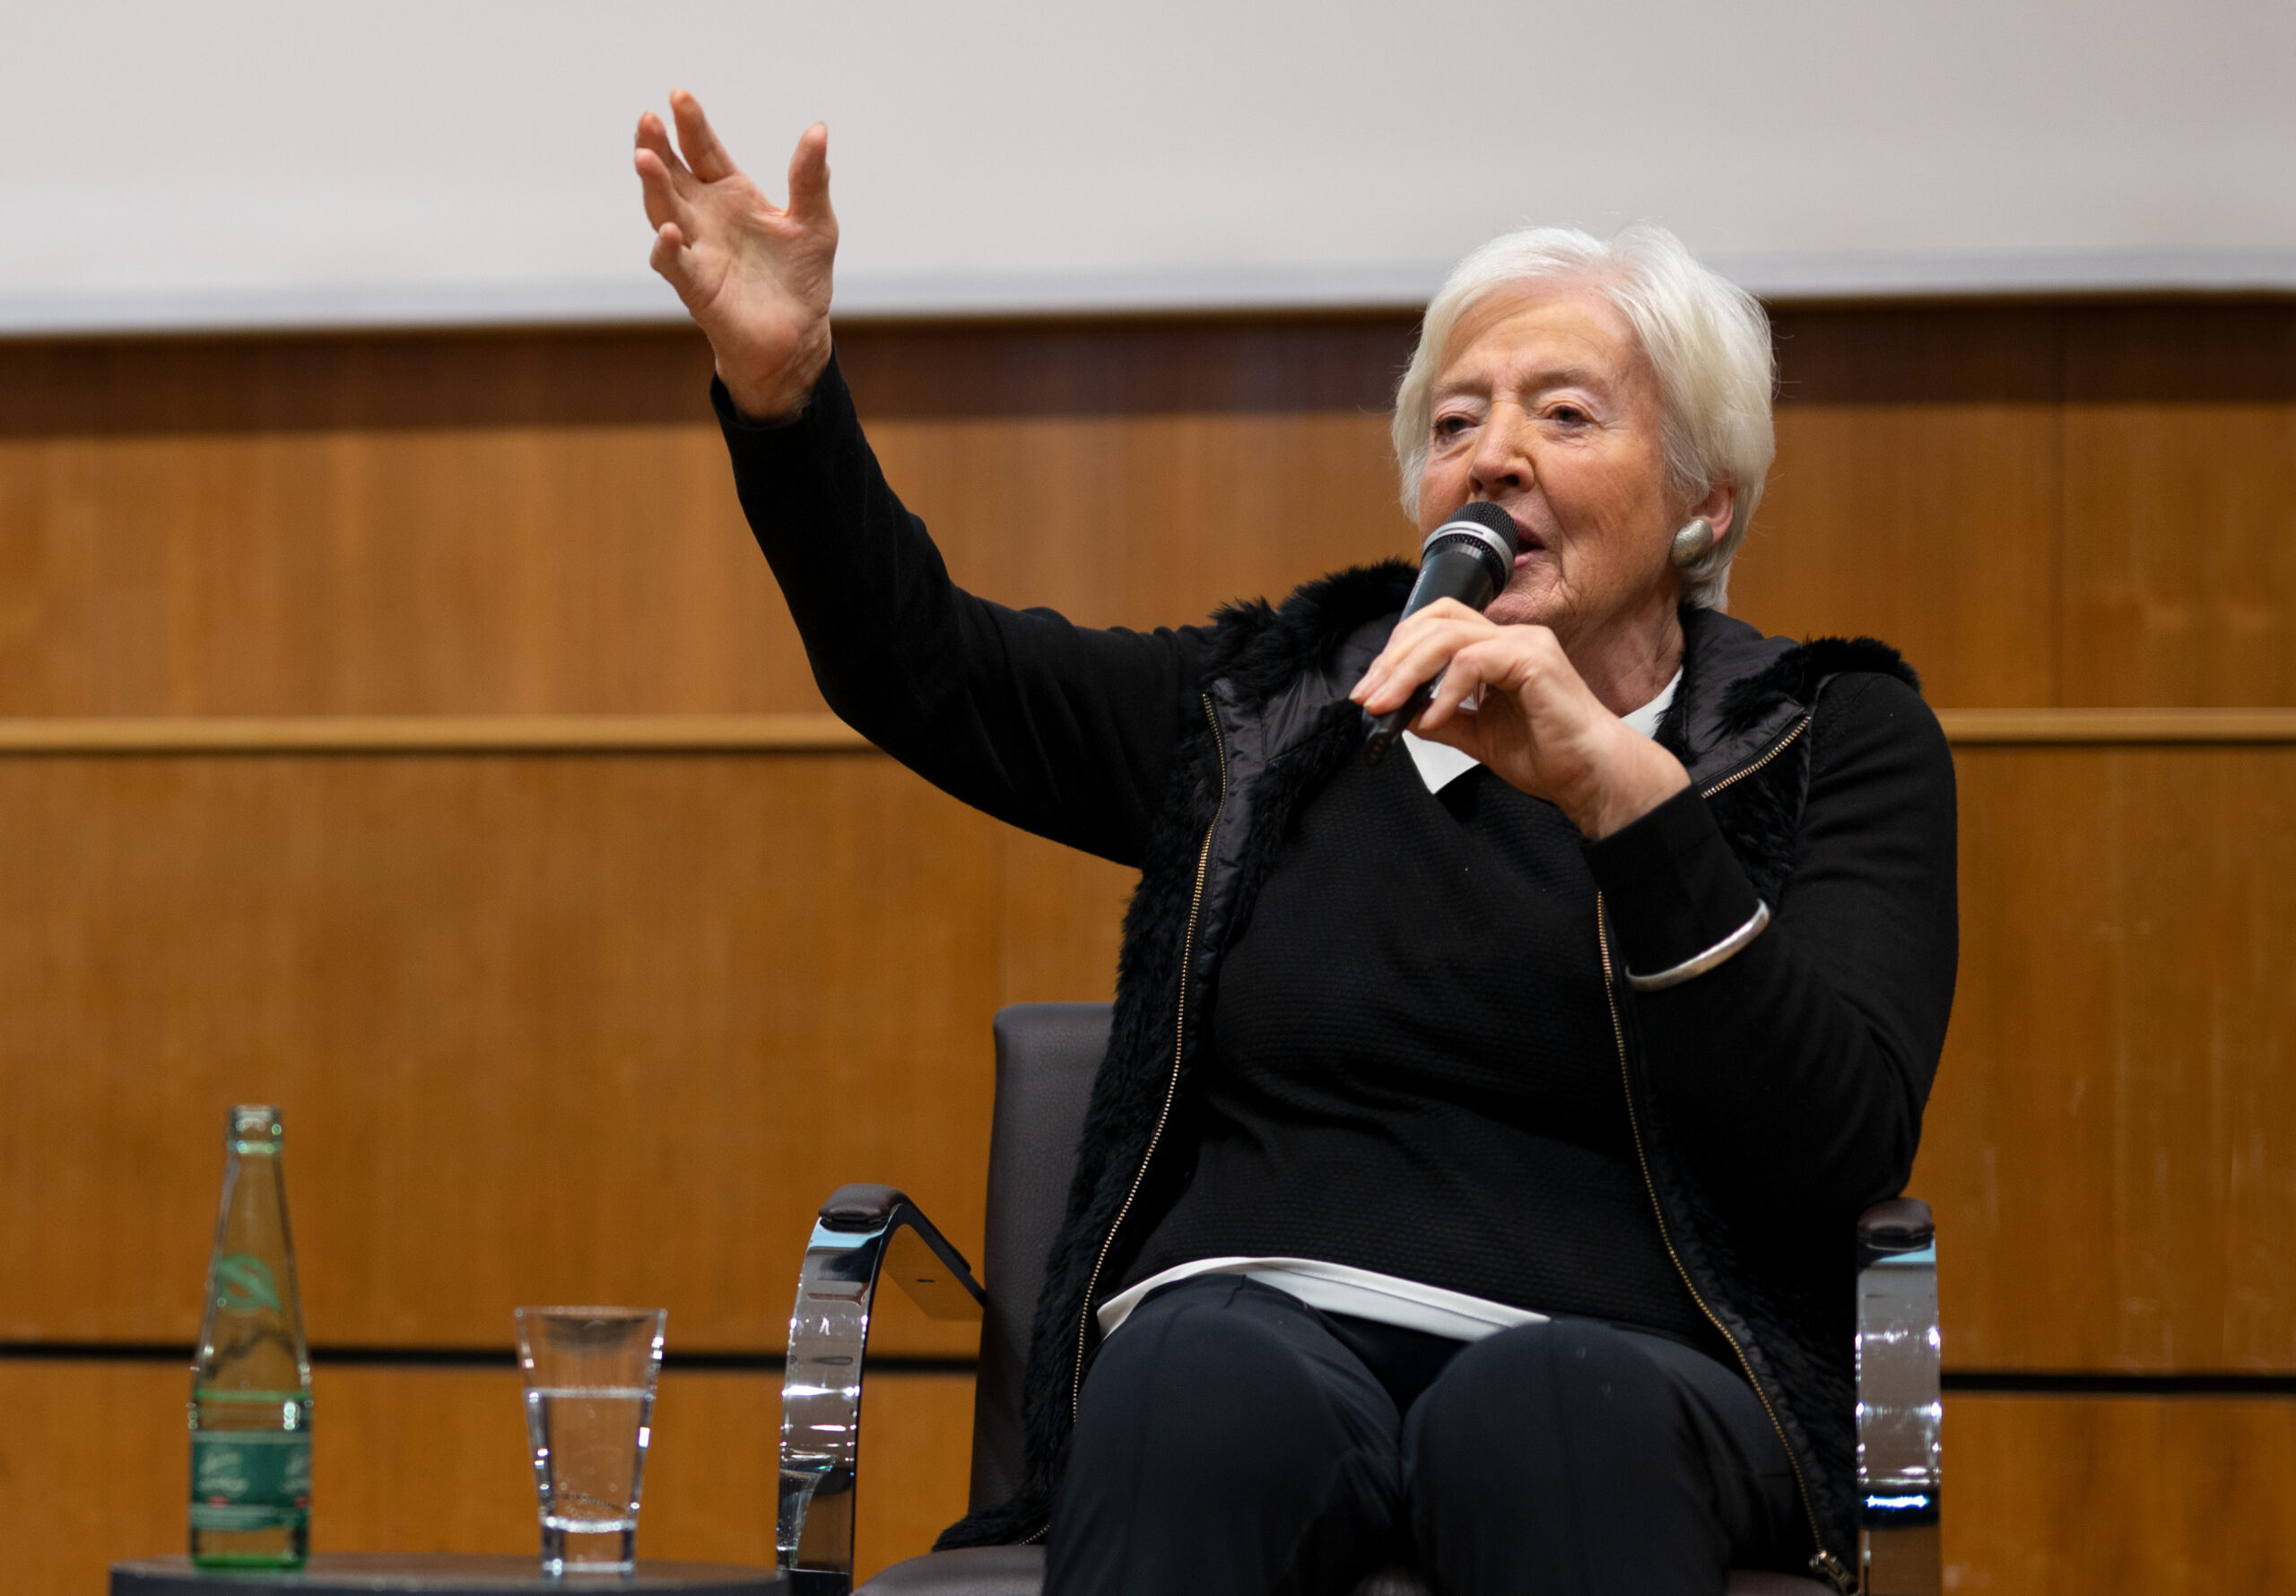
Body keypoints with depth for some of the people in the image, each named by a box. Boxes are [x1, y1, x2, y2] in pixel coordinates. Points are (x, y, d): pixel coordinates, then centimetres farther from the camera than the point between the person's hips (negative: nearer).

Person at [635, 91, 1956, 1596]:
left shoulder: (1840, 742, 11)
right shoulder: (1281, 709, 21)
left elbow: (1838, 1148, -4)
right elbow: (917, 663, 19)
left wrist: (1624, 789, -14)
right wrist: (784, 385, 2)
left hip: (1620, 1372, -2)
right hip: (1261, 1319, 3)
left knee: (1540, 1409, -40)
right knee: (1206, 1381, -36)